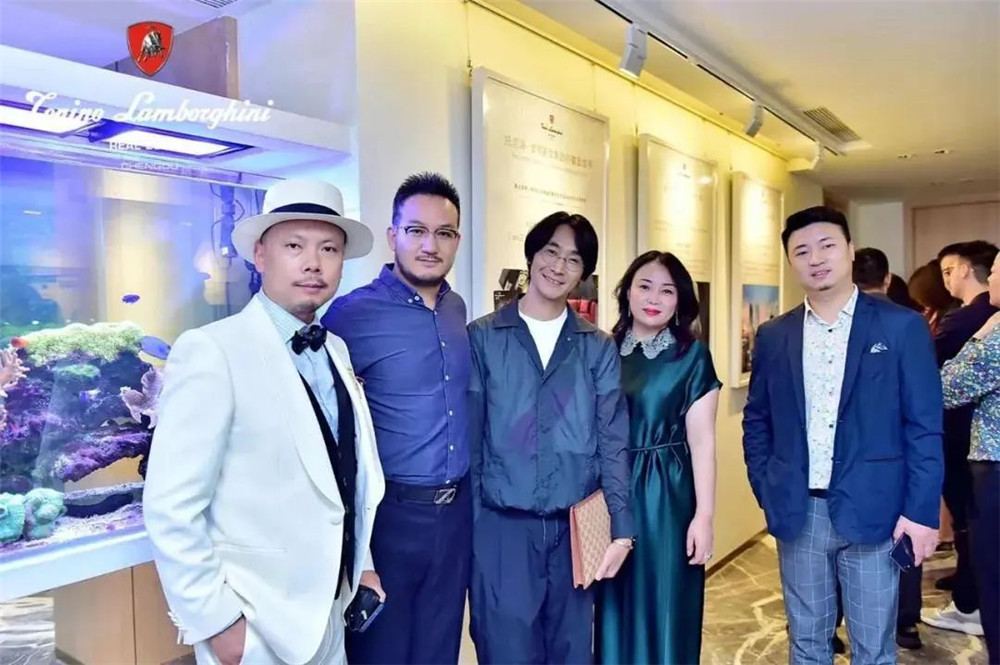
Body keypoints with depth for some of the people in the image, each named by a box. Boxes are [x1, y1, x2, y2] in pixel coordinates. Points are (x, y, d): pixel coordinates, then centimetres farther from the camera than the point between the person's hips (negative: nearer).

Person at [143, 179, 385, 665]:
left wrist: (357, 564, 13)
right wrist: (214, 621, -16)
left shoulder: (335, 350, 4)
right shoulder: (210, 351, -18)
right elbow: (171, 507, -19)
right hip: (254, 624, -6)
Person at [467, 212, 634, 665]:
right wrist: (468, 527, -1)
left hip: (577, 529, 2)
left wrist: (621, 529, -6)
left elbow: (612, 442, 2)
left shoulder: (599, 349, 5)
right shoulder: (481, 338, -1)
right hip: (502, 527, -2)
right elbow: (470, 439, 0)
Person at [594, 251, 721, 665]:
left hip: (668, 495, -2)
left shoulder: (692, 356, -3)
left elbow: (702, 440, -5)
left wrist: (704, 515, -9)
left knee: (664, 608, 8)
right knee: (616, 608, 13)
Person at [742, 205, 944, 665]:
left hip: (873, 512, -2)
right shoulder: (773, 336, 4)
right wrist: (765, 490, 3)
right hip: (798, 513, 3)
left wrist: (922, 510, -9)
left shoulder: (902, 327, -3)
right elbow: (756, 420, 11)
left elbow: (925, 426, -4)